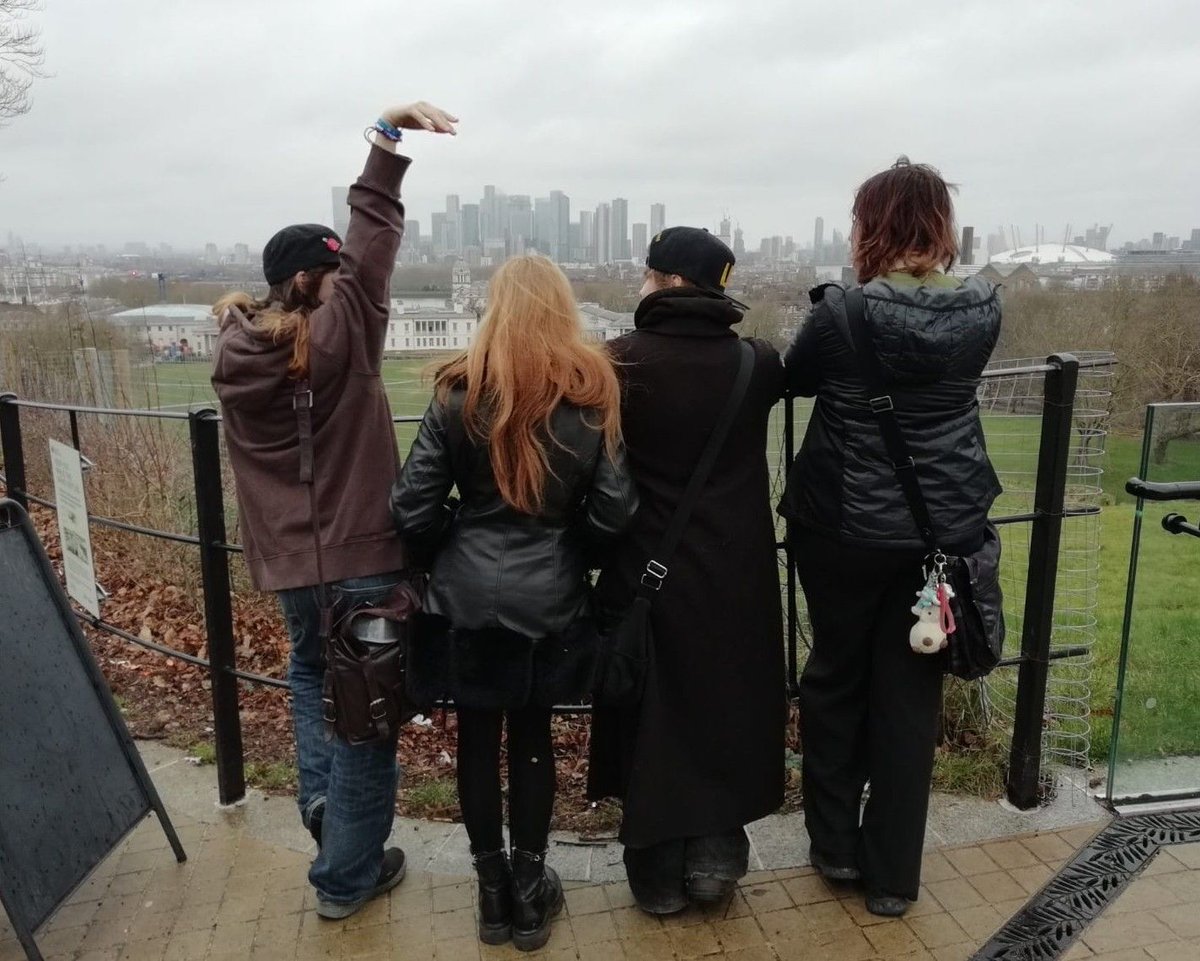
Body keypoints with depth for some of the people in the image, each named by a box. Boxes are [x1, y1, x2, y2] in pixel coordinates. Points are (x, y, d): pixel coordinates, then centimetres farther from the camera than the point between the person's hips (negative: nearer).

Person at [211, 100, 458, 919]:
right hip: (363, 555, -5)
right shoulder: (339, 334, -14)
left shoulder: (235, 353, -1)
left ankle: (321, 794, 22)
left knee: (311, 674, 33)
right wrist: (388, 134, -13)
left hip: (288, 561, 5)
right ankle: (347, 875, 21)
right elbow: (373, 234, -15)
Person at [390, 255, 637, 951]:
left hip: (468, 598, 0)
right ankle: (529, 891, 28)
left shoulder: (459, 394, -8)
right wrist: (571, 552, 10)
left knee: (478, 738, 15)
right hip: (551, 601, 1)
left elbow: (413, 511, -9)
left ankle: (493, 887, 29)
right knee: (533, 737, 16)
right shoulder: (592, 395, -7)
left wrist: (460, 545, 11)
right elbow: (614, 512, -9)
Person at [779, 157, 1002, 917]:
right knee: (911, 695, 12)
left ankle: (835, 846, 31)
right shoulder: (983, 309, -5)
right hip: (945, 526, 3)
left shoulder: (843, 312, -16)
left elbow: (795, 379, 2)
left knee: (835, 679, 18)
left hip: (845, 526, -2)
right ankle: (893, 875, 24)